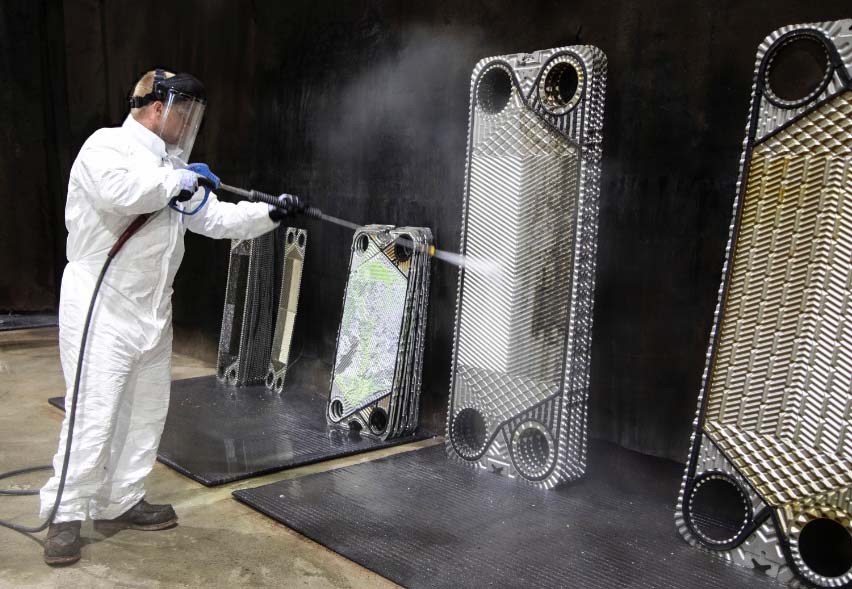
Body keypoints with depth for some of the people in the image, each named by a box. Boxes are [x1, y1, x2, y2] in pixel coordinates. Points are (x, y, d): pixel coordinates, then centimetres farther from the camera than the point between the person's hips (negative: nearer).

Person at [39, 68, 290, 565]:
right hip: (102, 307, -8)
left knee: (147, 409, 13)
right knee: (94, 412, -5)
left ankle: (121, 501, 26)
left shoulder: (173, 165, 14)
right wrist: (176, 180, -18)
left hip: (153, 311, 8)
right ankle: (67, 514, 11)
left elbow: (215, 219, 13)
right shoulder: (107, 145, -9)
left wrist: (270, 213, 3)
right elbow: (119, 190, -31)